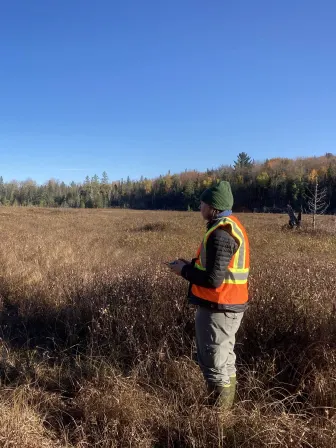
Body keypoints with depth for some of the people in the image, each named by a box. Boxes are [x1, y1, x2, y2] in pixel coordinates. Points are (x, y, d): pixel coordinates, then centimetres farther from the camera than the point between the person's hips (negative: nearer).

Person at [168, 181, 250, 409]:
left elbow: (213, 279, -26)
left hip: (218, 309, -10)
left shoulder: (220, 234, -23)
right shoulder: (231, 225, 9)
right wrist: (191, 264, 9)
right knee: (224, 360, 22)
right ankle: (225, 406, 37)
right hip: (228, 305, 10)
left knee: (215, 363, 4)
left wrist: (184, 270, -12)